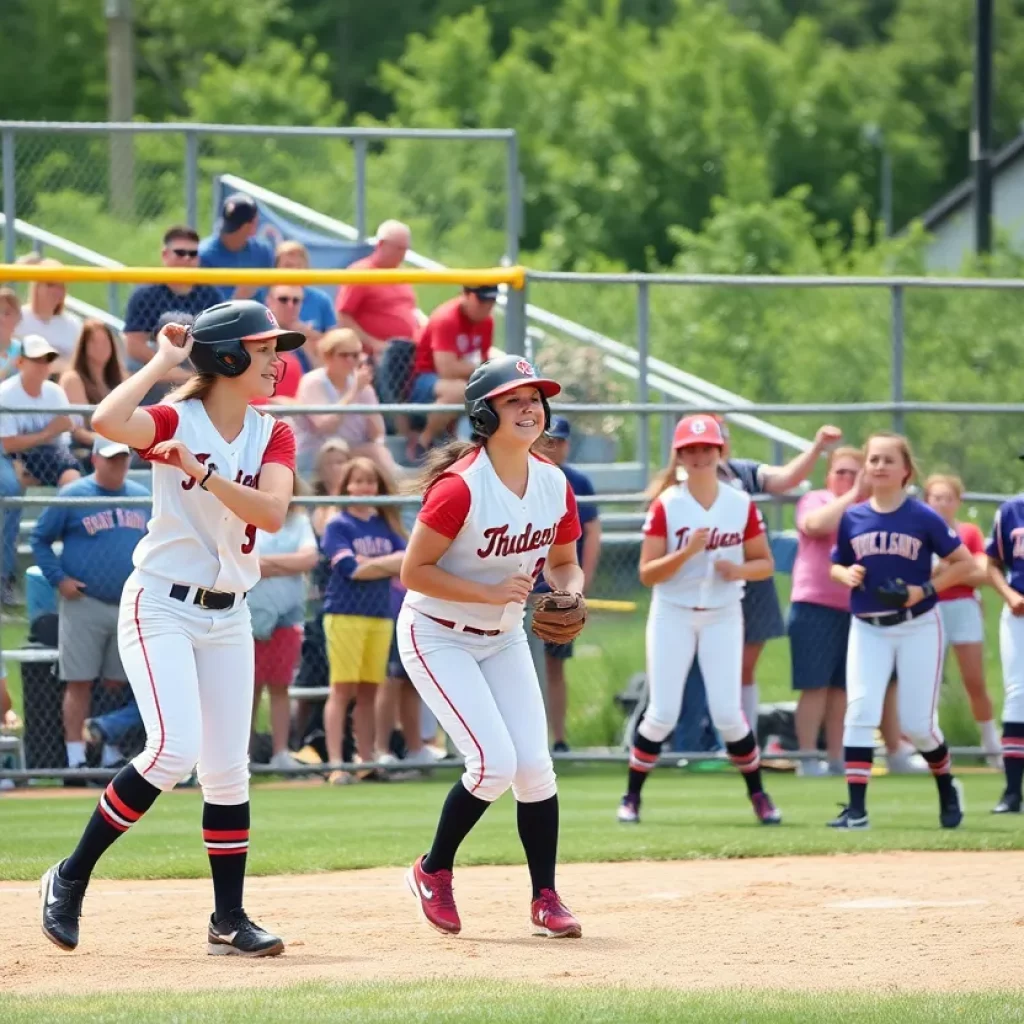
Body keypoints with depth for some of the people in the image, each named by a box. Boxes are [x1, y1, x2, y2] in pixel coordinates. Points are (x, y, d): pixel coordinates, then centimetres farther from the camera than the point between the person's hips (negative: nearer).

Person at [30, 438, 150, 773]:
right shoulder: (71, 497, -4)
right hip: (84, 605, -4)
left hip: (130, 607, 4)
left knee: (117, 683, 9)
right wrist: (58, 579, -9)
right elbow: (40, 539, 0)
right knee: (79, 682, -4)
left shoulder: (142, 497, 9)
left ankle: (112, 756, 16)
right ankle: (76, 759, -2)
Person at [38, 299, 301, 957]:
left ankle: (229, 919, 12)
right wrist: (163, 362, -19)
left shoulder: (273, 435, 4)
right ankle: (70, 880, -6)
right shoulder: (174, 421, -10)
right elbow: (107, 421, -32)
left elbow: (272, 512, -14)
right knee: (175, 750, -19)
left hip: (228, 617, 6)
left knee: (229, 768, 5)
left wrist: (201, 471, -25)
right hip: (161, 607, -6)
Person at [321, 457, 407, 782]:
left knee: (369, 692, 5)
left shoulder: (386, 525, 14)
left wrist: (370, 563, -11)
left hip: (380, 615, 4)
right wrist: (389, 564, -4)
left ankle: (366, 762, 8)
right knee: (343, 690, -8)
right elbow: (352, 568, -12)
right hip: (345, 613, -4)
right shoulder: (338, 526, 0)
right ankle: (336, 764, -10)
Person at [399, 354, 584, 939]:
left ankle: (546, 896, 12)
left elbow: (564, 562, 10)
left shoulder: (554, 484, -5)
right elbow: (414, 571, -23)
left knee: (535, 766, -2)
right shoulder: (460, 486, -25)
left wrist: (569, 594, -12)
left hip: (504, 639, 6)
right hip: (437, 638, -6)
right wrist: (491, 593, -27)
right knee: (495, 762, -17)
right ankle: (434, 873, 7)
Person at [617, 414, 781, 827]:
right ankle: (632, 796, 12)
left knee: (727, 713, -5)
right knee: (663, 714, -4)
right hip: (673, 616, -1)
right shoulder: (666, 506, -7)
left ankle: (757, 793, 16)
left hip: (723, 617, 1)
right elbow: (647, 574, -10)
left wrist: (739, 570, -16)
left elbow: (765, 563, 6)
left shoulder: (741, 505, -1)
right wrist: (687, 552, -25)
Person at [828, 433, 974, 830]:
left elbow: (964, 563, -4)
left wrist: (924, 590, -16)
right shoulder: (852, 518, 1)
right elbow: (836, 566, 14)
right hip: (868, 629, 2)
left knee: (917, 724, 0)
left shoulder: (923, 518, -8)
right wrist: (846, 575, -10)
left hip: (918, 628, -2)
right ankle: (856, 808, -13)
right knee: (859, 712, -13)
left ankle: (947, 788, 29)